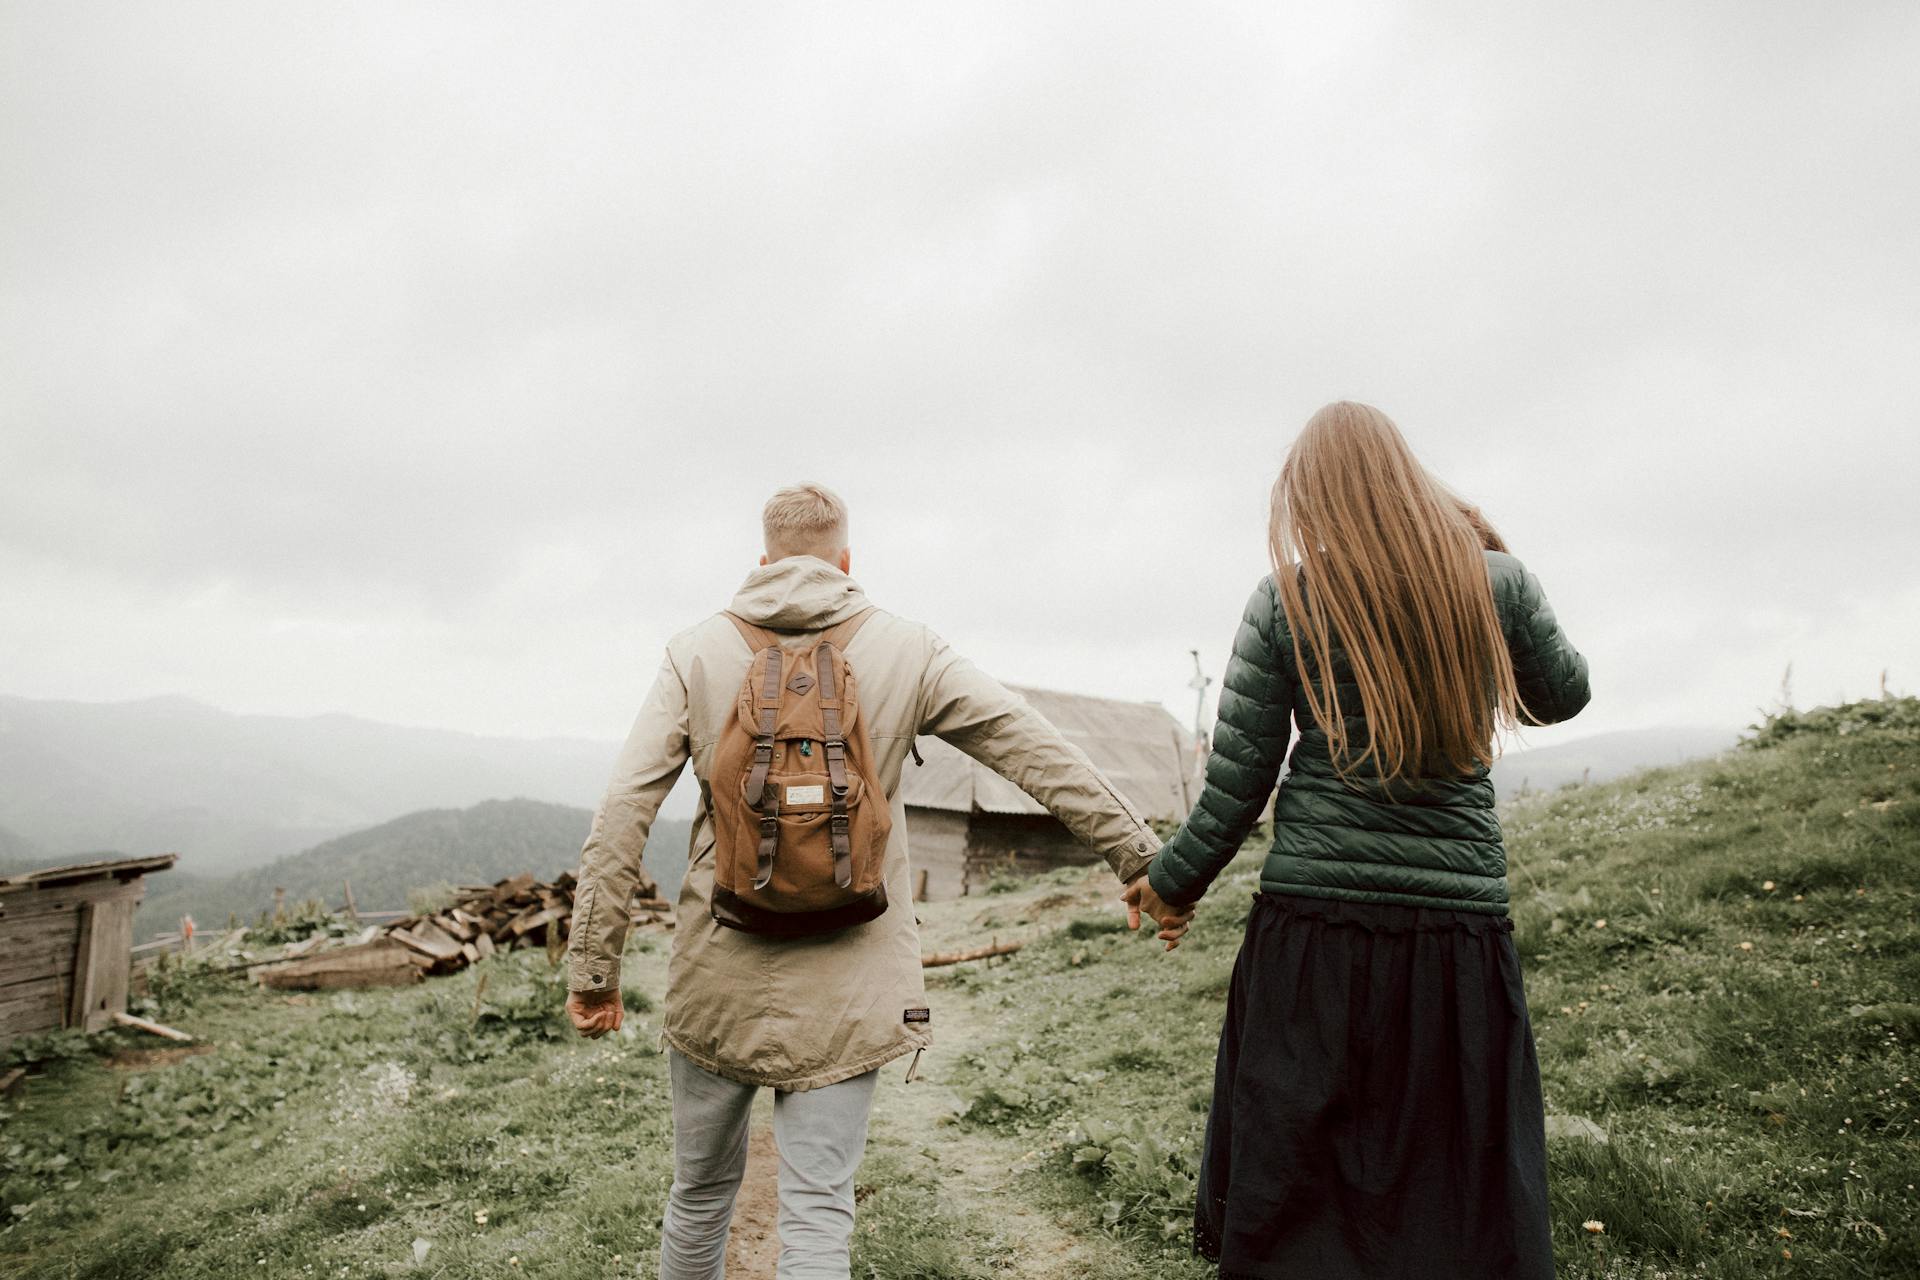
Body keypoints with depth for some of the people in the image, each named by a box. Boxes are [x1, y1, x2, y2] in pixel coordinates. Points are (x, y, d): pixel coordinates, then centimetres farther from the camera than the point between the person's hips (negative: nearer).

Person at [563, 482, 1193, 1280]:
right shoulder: (906, 652, 0)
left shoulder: (697, 652, 1)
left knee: (701, 1192, 21)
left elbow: (621, 816, -4)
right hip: (844, 990, -1)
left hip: (716, 981, 2)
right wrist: (1140, 859, 9)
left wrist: (592, 964, 1)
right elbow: (1045, 758, 1)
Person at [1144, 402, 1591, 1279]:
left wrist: (1171, 882, 12)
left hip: (1312, 928, -1)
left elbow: (1236, 780, -3)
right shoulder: (1495, 581, -1)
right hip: (1461, 926, 2)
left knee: (1293, 1205, 12)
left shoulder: (1284, 601, -4)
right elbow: (1562, 695, 19)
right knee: (1462, 1201, 15)